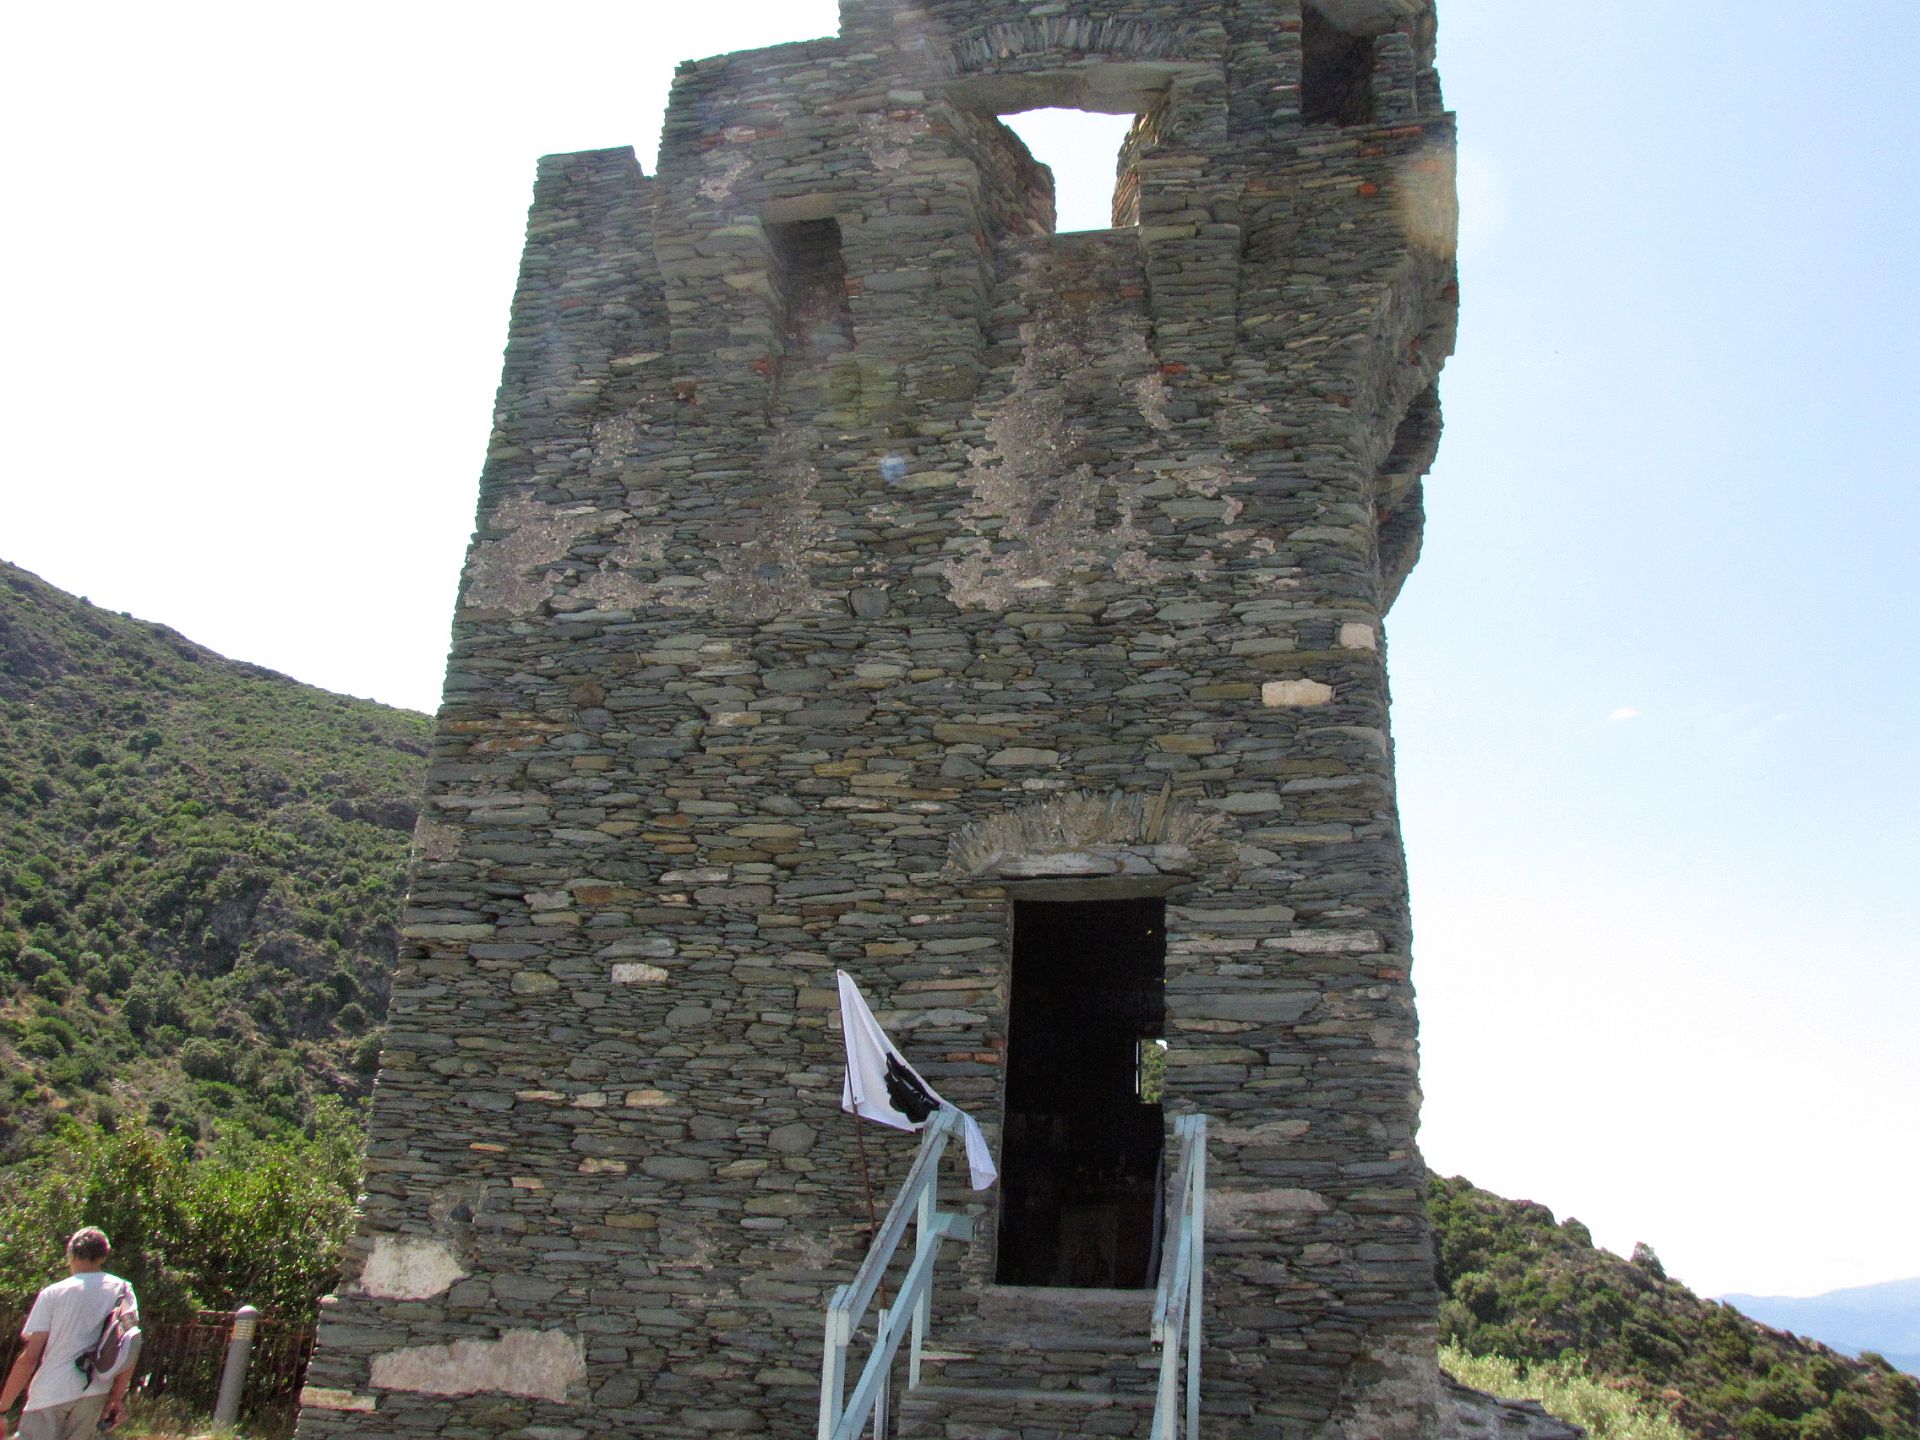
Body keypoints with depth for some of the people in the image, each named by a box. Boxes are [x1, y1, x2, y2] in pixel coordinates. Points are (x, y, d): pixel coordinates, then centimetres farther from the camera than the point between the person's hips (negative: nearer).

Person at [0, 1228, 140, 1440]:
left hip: (49, 1393, -4)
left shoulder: (52, 1294, -3)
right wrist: (117, 1399, 12)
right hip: (96, 1393, 4)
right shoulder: (122, 1290, 6)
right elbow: (129, 1350, 5)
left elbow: (29, 1357, -7)